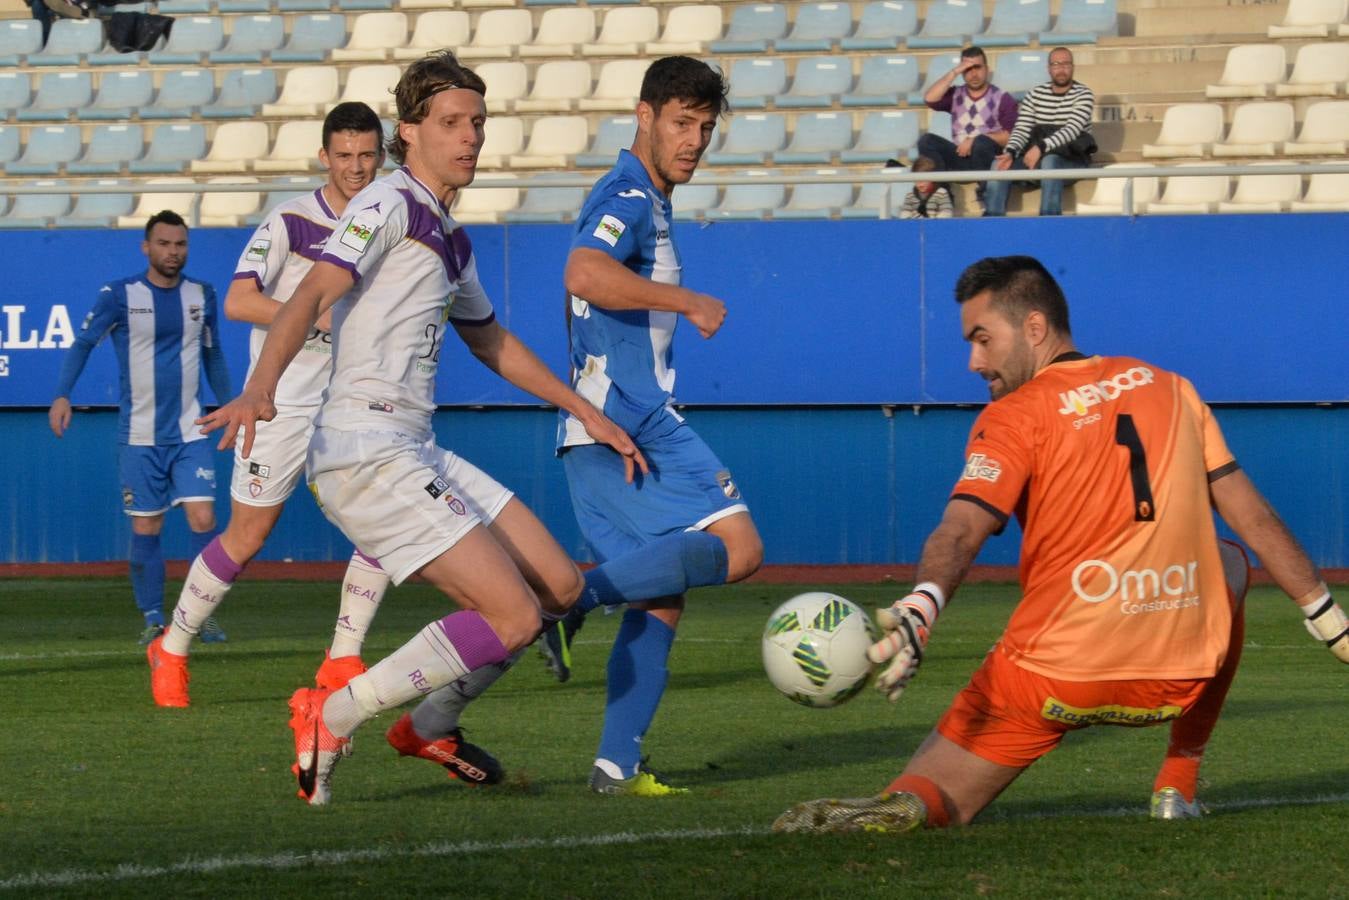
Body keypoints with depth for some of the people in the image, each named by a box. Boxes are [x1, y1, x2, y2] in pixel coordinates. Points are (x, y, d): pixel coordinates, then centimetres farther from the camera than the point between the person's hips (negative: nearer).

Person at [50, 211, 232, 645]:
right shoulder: (119, 295, -5)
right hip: (139, 436, -2)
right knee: (146, 529, 0)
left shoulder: (202, 295, 6)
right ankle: (153, 618, 11)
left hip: (190, 433, 2)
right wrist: (62, 395, -24)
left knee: (203, 519, -10)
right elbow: (83, 342, -9)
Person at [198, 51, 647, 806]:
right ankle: (332, 720, -7)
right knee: (513, 617, -14)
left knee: (559, 585, 10)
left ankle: (430, 727, 23)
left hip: (419, 453, 9)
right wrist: (262, 387, -37)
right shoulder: (389, 206, -7)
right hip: (368, 454, -9)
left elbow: (492, 342, 36)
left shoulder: (451, 241, 21)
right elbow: (313, 295, -21)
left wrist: (587, 412, 36)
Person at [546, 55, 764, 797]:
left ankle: (617, 763, 3)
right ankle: (577, 595, -20)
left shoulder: (645, 203, 24)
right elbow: (584, 275, -28)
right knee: (737, 549, -16)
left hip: (600, 429, 10)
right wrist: (688, 303, -22)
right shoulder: (627, 195, -8)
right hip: (629, 422, -10)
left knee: (659, 598, 8)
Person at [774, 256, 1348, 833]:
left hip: (1053, 682, -3)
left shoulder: (1014, 415, -1)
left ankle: (893, 811, -32)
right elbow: (1252, 516, 12)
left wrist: (919, 609, -34)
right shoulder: (1171, 389, 12)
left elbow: (961, 529, -19)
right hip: (1182, 680, 4)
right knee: (1229, 563, 36)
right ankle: (1178, 785, 26)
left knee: (929, 802, 8)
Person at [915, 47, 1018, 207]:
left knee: (981, 142, -36)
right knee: (927, 141, -19)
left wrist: (975, 140, -16)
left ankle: (984, 193, -21)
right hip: (959, 156, 4)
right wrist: (954, 72, -5)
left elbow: (1009, 136, -8)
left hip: (987, 157, -4)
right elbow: (930, 99, -6)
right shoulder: (955, 95, 13)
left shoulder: (1002, 98, 1)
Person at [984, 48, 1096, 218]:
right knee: (999, 164, -20)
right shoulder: (1036, 94, 9)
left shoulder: (1083, 94, -4)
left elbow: (1072, 129, -19)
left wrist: (1041, 147, -34)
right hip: (1037, 154, 4)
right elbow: (1021, 129, 0)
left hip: (1072, 158, -4)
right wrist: (1010, 152, -22)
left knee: (1049, 161, -38)